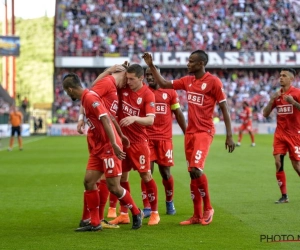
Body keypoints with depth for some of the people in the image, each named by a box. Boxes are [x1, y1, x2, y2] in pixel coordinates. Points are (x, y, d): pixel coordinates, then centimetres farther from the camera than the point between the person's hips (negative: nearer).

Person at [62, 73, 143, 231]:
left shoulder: (90, 98, -17)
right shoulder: (85, 98, 12)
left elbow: (105, 119, -25)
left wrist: (114, 144, -30)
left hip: (108, 148, -9)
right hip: (98, 149, 9)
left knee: (113, 187, -6)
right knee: (89, 181, 3)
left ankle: (136, 213, 15)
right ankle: (94, 223, 7)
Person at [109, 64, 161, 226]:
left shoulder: (148, 95, -13)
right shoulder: (123, 89, -1)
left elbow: (150, 120, -24)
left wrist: (134, 118, -38)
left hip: (139, 141, -4)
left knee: (146, 176, 1)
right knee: (122, 176, 8)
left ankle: (154, 213, 13)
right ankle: (123, 214, 17)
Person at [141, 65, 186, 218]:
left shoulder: (170, 92, 5)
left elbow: (178, 114, 10)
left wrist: (187, 134, 10)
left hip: (164, 138, 0)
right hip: (147, 138, 0)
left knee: (165, 172, 6)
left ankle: (169, 202, 29)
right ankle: (147, 207, -1)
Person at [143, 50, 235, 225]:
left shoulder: (213, 82, -10)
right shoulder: (187, 81, 10)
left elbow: (224, 108, -9)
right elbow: (164, 84, 21)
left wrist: (229, 136, -12)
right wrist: (151, 66, 14)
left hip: (204, 132, -7)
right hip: (190, 132, 7)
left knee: (196, 169, -19)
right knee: (192, 173, 7)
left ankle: (208, 208, 0)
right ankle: (197, 215, 13)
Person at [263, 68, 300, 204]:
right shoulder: (277, 95, 10)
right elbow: (265, 113, 9)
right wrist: (272, 100, -5)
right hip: (280, 134, 5)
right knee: (278, 163, -5)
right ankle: (284, 196, 2)